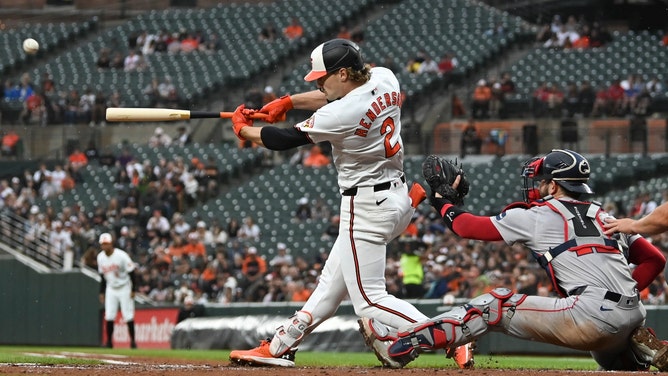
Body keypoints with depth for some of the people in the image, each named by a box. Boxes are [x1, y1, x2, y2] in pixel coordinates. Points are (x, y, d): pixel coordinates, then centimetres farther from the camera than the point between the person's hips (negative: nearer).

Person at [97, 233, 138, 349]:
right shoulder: (100, 257, -2)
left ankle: (132, 340, 3)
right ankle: (109, 342, 5)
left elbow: (131, 272, -13)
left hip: (124, 288, -5)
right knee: (109, 316, -2)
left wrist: (133, 290, -14)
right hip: (111, 289, 5)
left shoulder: (121, 256, -19)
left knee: (128, 315, -6)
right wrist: (102, 292, 9)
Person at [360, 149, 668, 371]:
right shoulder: (604, 217, 25)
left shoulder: (535, 216, 8)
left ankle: (403, 342, -2)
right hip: (634, 317, 6)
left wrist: (442, 201, 30)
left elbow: (468, 227, 12)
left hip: (593, 314, -6)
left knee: (497, 306, 4)